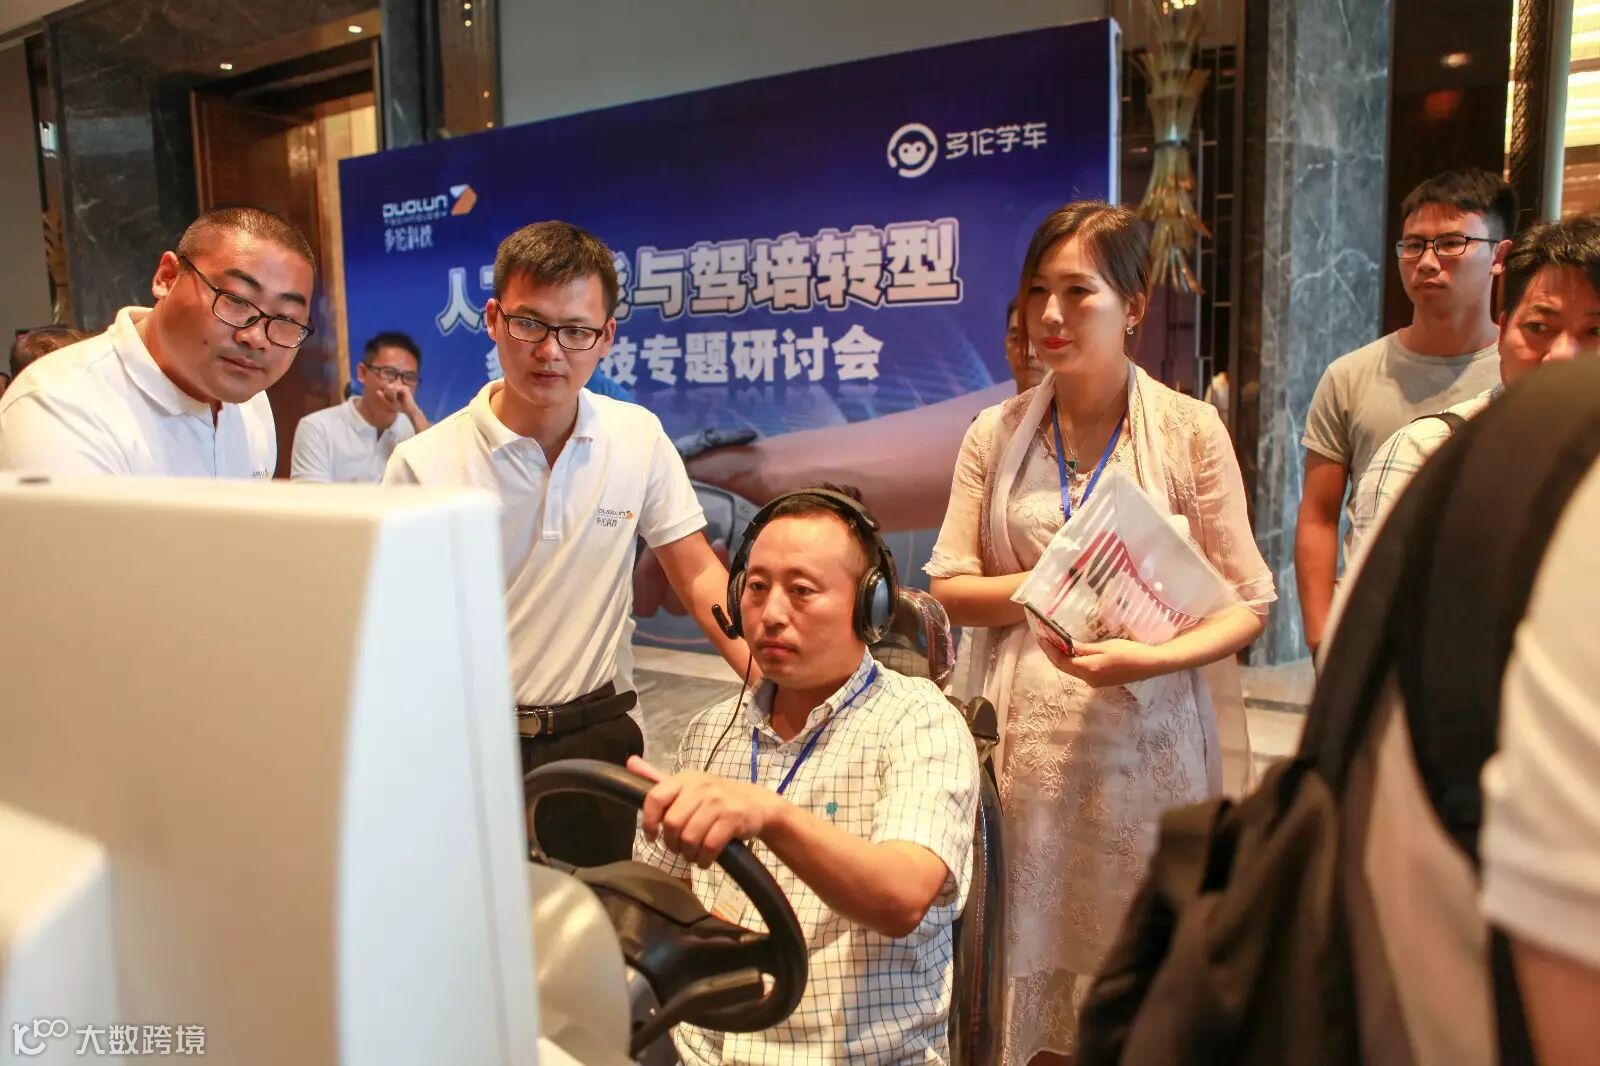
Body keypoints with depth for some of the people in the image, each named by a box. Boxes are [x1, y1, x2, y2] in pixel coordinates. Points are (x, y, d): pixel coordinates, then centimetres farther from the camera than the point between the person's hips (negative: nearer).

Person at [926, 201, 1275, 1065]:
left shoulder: (1189, 430, -2)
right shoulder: (996, 434, 4)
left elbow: (1245, 602, -2)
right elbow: (950, 590, 3)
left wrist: (1151, 657, -19)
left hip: (1146, 740, -1)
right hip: (1026, 741, 2)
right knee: (1031, 950, 9)